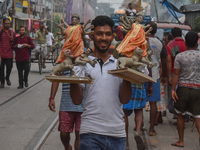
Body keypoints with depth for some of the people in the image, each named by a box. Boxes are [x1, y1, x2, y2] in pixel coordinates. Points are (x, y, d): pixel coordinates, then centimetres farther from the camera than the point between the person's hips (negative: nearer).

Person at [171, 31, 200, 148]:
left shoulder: (180, 56, -1)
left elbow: (176, 74, -3)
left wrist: (173, 89, -1)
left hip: (183, 88, 0)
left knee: (180, 115, 11)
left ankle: (181, 141, 17)